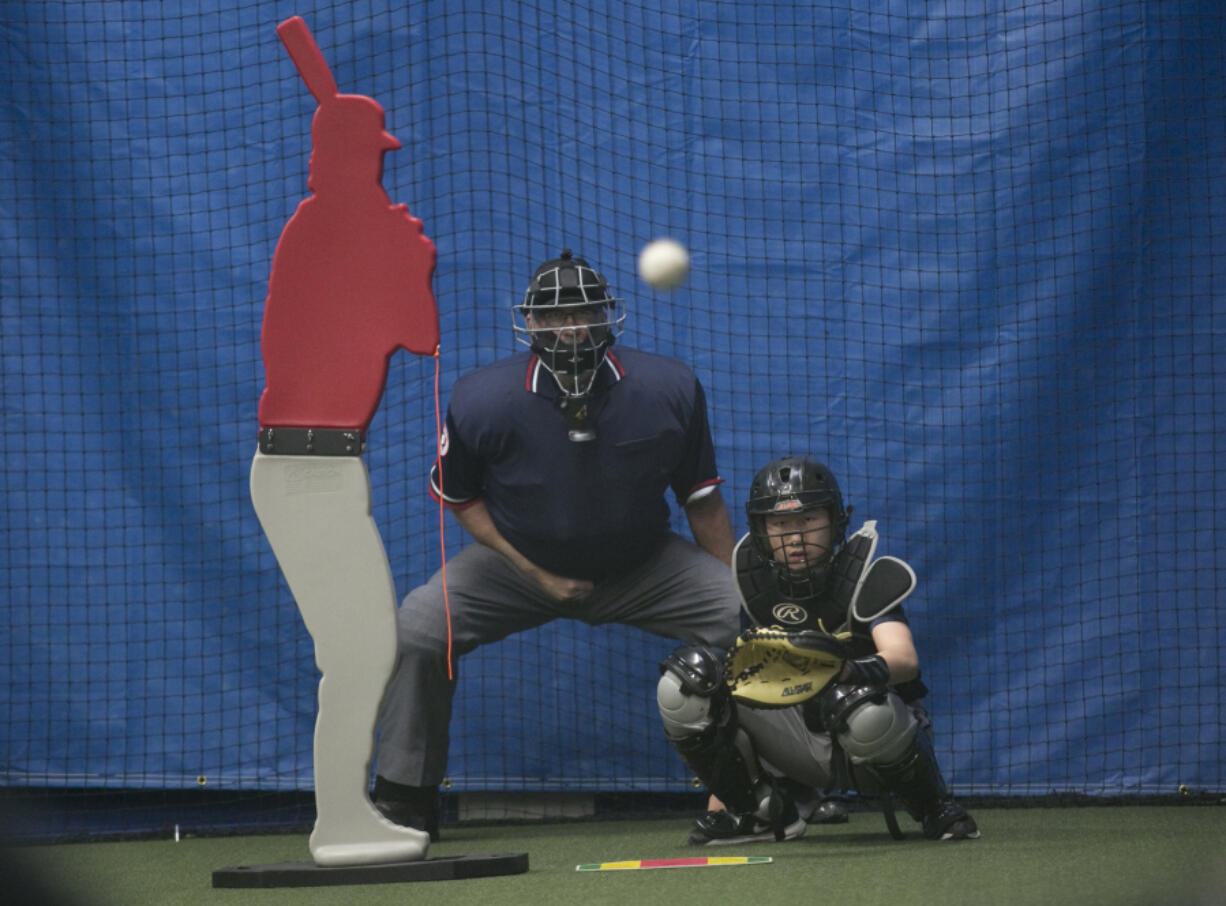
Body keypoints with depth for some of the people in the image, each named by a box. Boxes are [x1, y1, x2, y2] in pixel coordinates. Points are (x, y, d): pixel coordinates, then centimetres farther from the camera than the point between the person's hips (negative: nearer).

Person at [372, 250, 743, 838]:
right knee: (418, 627, -20)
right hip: (521, 564, 0)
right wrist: (537, 576, -12)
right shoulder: (483, 400, -21)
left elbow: (702, 503, -6)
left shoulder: (669, 391, -18)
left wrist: (742, 589, -6)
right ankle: (404, 801, -4)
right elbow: (458, 498, -5)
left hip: (641, 565, 1)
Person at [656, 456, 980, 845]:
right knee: (683, 683, -15)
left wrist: (852, 671, -55)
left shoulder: (866, 577, -14)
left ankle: (935, 809, -8)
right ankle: (767, 810, 3)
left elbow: (905, 660, -31)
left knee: (866, 712, -42)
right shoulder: (755, 581, 0)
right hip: (801, 743, 4)